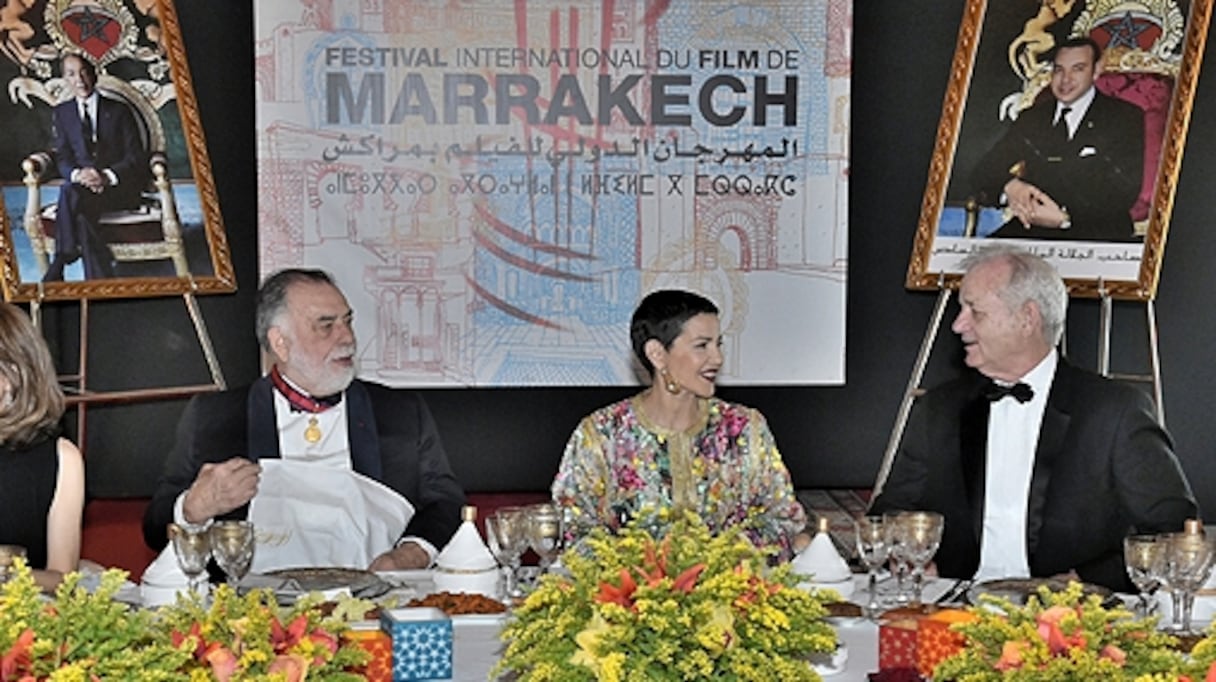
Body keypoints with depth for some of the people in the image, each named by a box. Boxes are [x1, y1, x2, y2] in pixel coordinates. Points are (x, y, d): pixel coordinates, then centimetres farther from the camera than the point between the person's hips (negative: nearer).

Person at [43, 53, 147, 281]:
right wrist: (77, 174, -18)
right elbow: (63, 159, 8)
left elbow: (137, 158, 0)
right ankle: (99, 275, -34)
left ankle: (58, 268, -32)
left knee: (70, 192, -35)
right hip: (80, 186, 2)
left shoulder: (118, 111, 7)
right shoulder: (61, 114, 16)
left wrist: (107, 176, -20)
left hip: (119, 188, -2)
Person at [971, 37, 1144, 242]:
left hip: (1098, 234, -2)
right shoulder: (1032, 118, 19)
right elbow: (985, 170, 10)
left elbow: (1124, 191, -5)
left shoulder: (1125, 118, 7)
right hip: (1030, 232, 3)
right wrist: (1008, 186, -15)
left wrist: (1064, 217, -19)